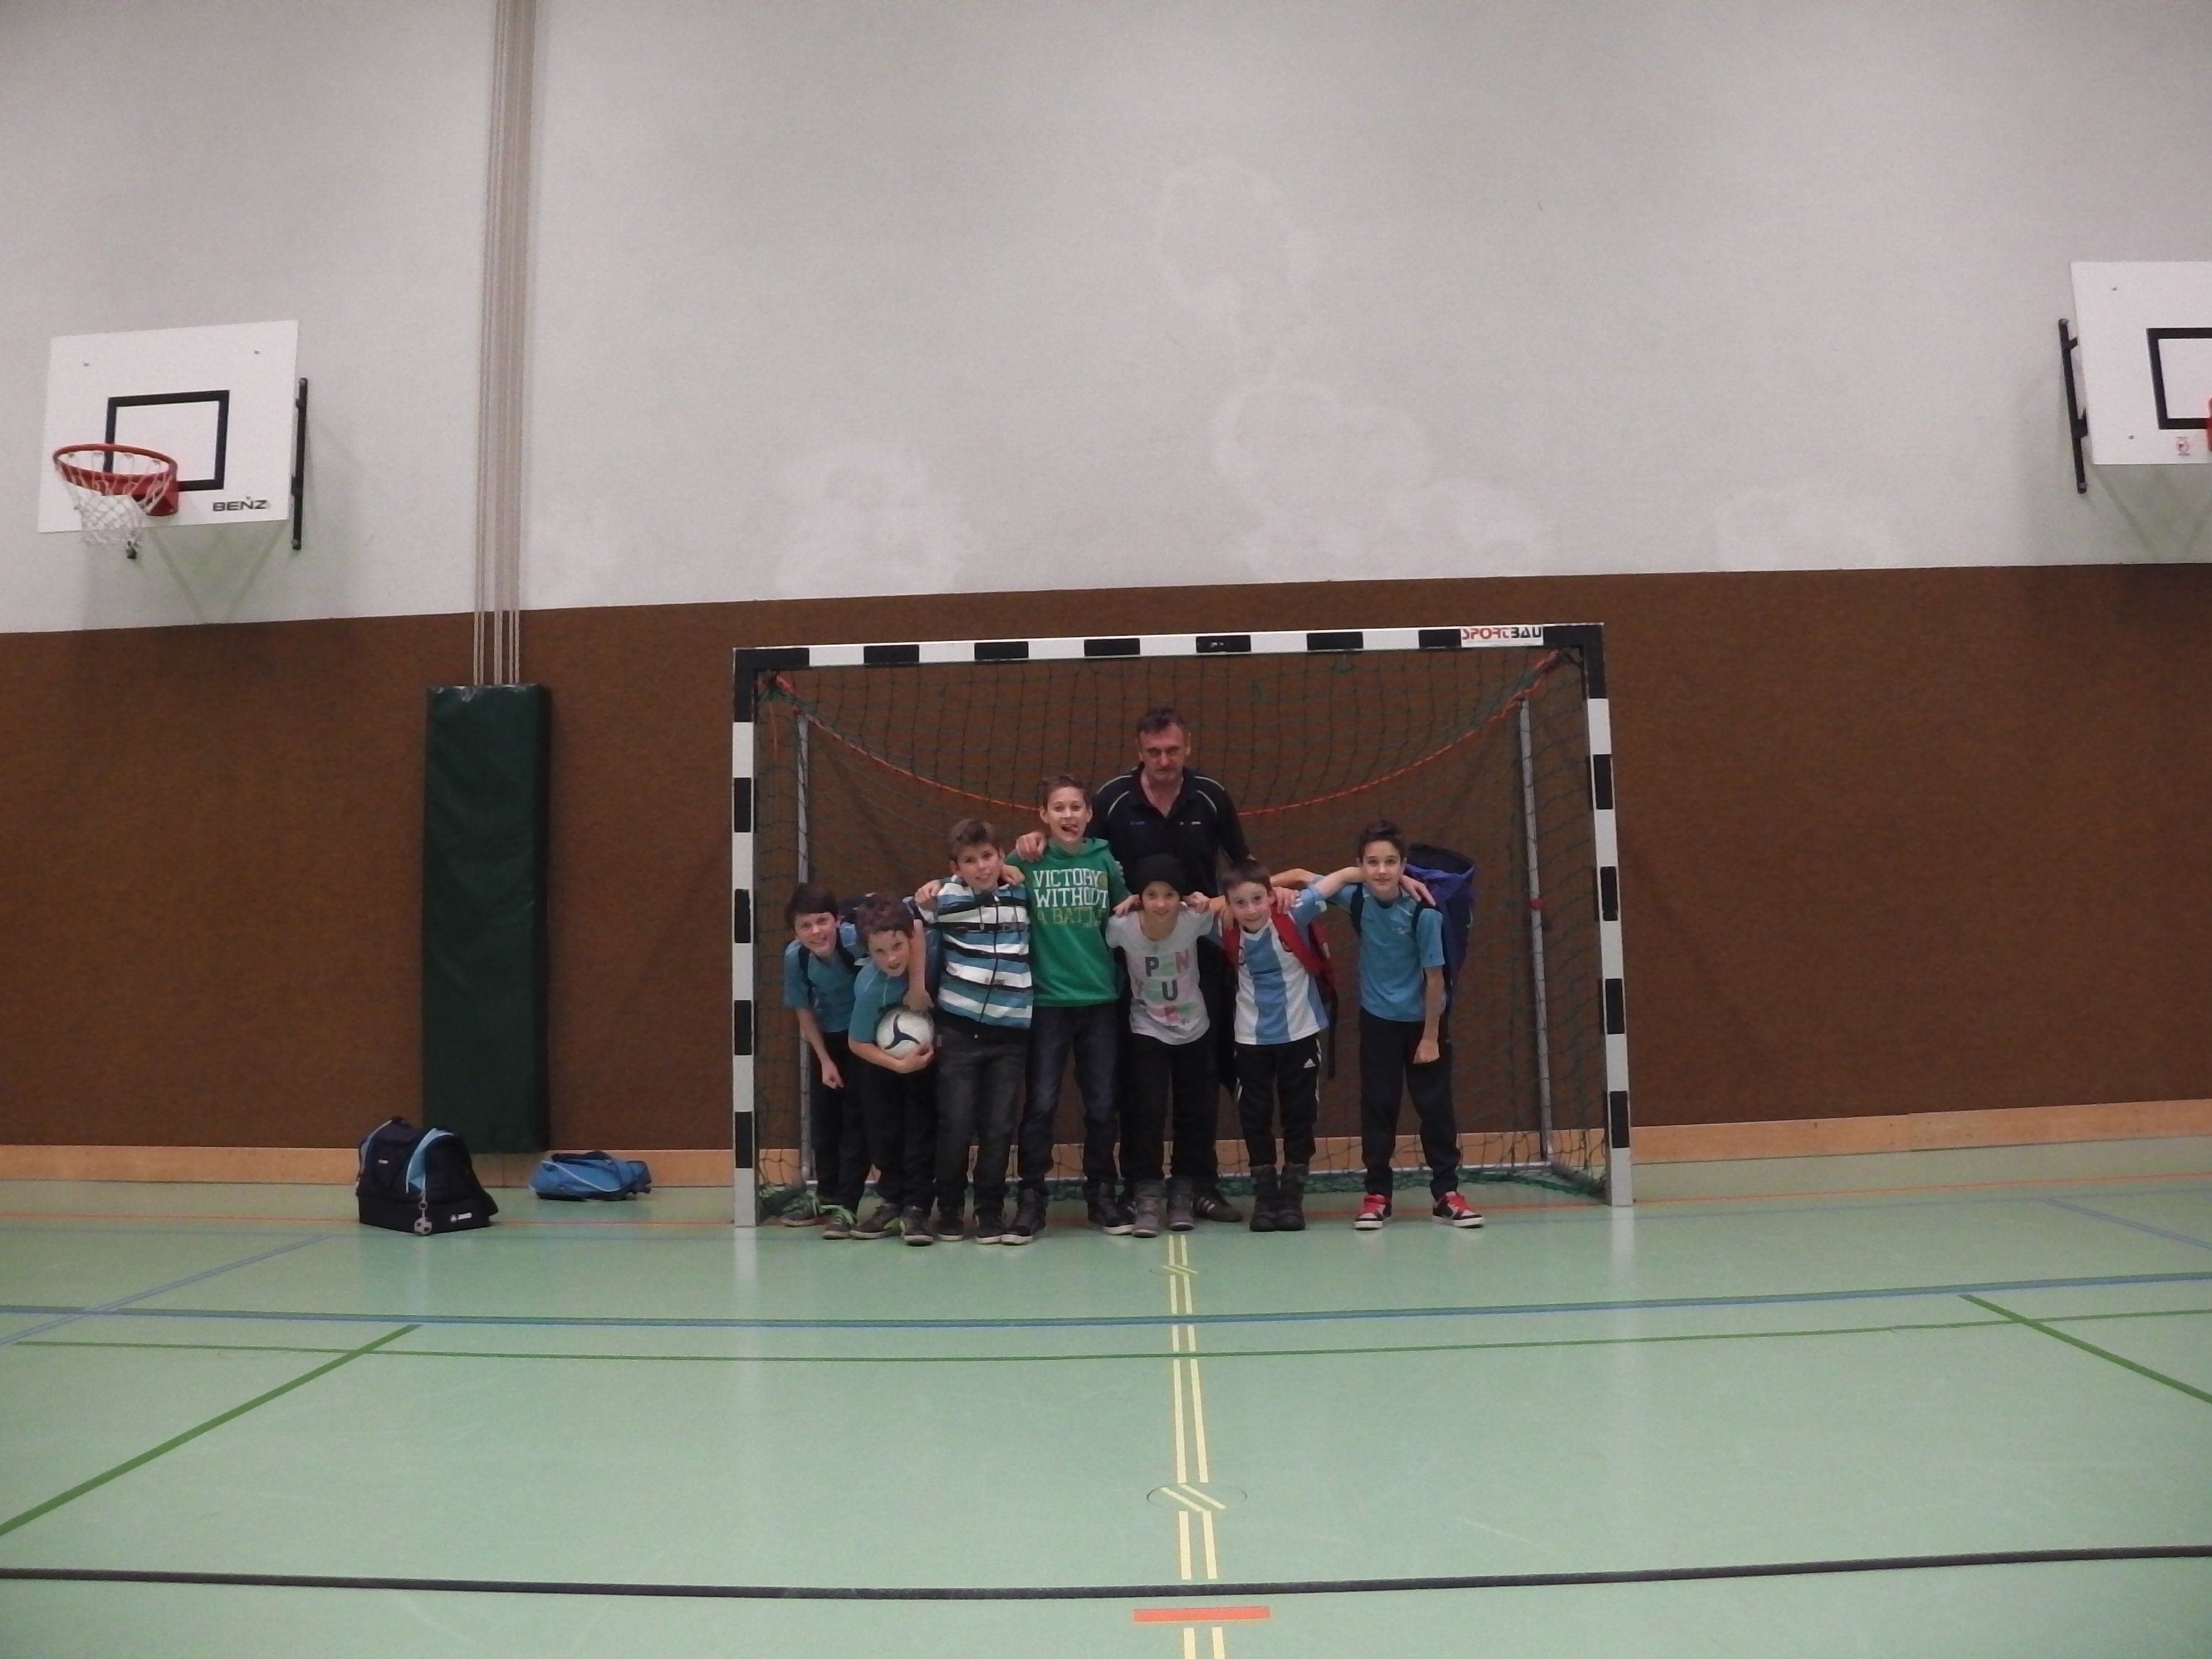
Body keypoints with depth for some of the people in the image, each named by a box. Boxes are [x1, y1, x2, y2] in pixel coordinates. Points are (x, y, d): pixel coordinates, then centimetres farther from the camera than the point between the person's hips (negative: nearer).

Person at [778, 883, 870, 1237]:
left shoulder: (857, 941, -33)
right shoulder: (795, 956, -20)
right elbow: (803, 1011, -7)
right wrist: (825, 1062, -6)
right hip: (826, 1039, 4)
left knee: (856, 1120, -4)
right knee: (823, 1119, 14)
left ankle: (846, 1206, 6)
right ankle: (826, 1197, 32)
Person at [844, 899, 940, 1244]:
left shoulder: (925, 940, -31)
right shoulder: (869, 986, -34)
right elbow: (857, 1043, -22)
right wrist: (900, 1066, -25)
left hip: (924, 1047, 1)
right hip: (881, 1055, -1)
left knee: (922, 1125, 0)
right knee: (884, 1127, 7)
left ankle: (915, 1207, 7)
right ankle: (891, 1201, 25)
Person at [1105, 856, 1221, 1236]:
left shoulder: (1195, 920, -21)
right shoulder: (1121, 927, -22)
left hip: (1194, 1031, 2)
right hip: (1147, 1032, -1)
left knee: (1195, 1114, 8)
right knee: (1148, 1112, -12)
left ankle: (1183, 1195, 24)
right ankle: (1145, 1198, 1)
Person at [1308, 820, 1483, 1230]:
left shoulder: (1423, 912, -22)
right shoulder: (1358, 898, -13)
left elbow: (1435, 977, -15)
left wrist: (1430, 1038, -11)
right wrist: (1350, 873, -15)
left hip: (1422, 1020, -2)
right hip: (1377, 1020, 3)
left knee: (1435, 1106, 6)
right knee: (1378, 1106, 6)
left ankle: (1446, 1192, 16)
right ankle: (1377, 1195, 14)